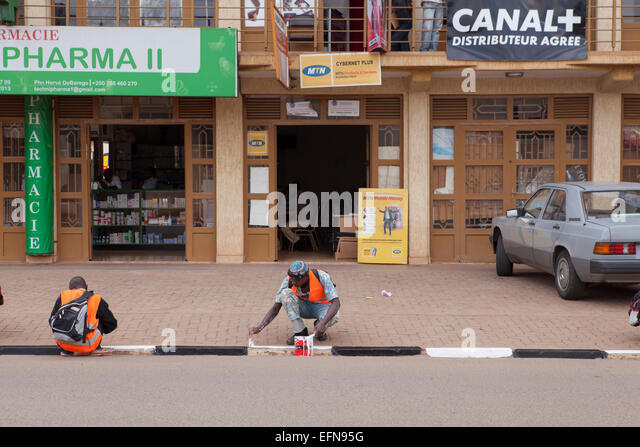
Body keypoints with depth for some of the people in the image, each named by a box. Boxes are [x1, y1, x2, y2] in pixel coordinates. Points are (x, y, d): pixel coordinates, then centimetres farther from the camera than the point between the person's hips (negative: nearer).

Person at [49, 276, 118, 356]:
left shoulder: (62, 296, 10)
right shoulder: (96, 299, 8)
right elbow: (112, 324, 15)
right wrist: (101, 331, 37)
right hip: (86, 344, -1)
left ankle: (65, 350, 20)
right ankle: (95, 349, 18)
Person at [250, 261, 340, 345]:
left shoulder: (322, 277, -30)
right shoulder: (288, 281, -21)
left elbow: (336, 302, -34)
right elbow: (275, 308, -18)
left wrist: (323, 323, -50)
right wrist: (260, 327, -32)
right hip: (304, 307, 3)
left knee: (333, 317, -39)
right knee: (286, 293, -28)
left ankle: (321, 331, -2)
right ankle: (300, 332, -19)